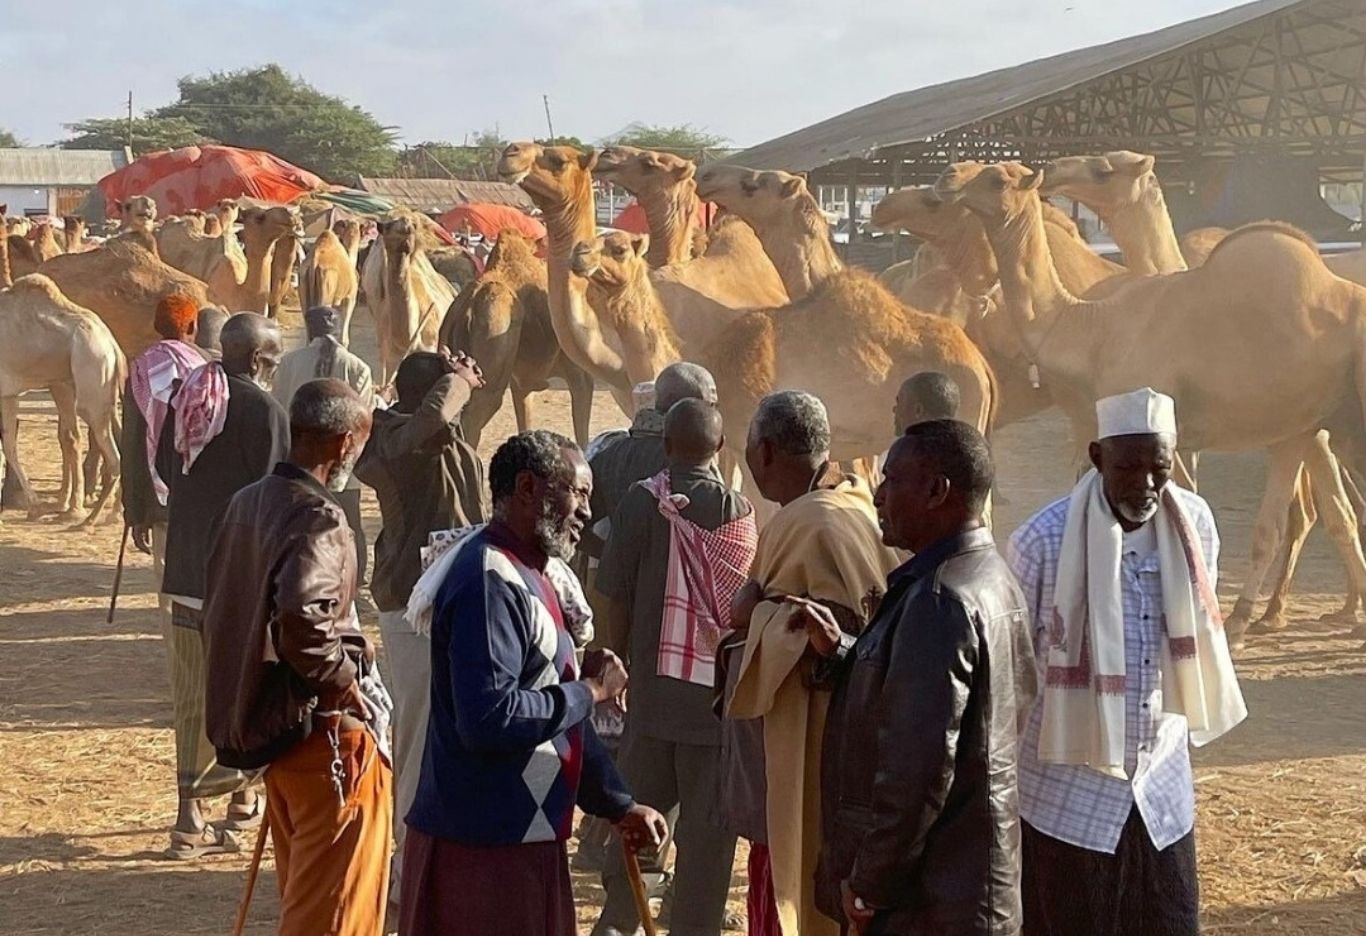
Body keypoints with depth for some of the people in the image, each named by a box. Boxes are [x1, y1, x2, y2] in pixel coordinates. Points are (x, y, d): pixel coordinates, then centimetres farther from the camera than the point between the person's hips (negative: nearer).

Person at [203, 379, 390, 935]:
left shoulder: (249, 503, 7)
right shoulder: (318, 520, -20)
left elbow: (224, 606, 15)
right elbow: (302, 620, -35)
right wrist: (346, 680, -18)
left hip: (268, 720, 9)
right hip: (325, 731, -9)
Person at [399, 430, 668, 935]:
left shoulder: (525, 576, 16)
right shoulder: (489, 581, -18)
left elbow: (559, 716, 21)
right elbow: (489, 718, -28)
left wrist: (617, 804, 19)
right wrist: (589, 690, -16)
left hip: (521, 840, 10)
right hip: (483, 847, -10)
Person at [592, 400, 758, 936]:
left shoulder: (641, 503, -5)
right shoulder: (739, 511, -6)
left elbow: (617, 595, -2)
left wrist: (625, 658, 12)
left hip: (654, 684, 1)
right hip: (719, 686, -1)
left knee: (638, 806, 14)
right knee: (707, 821, 6)